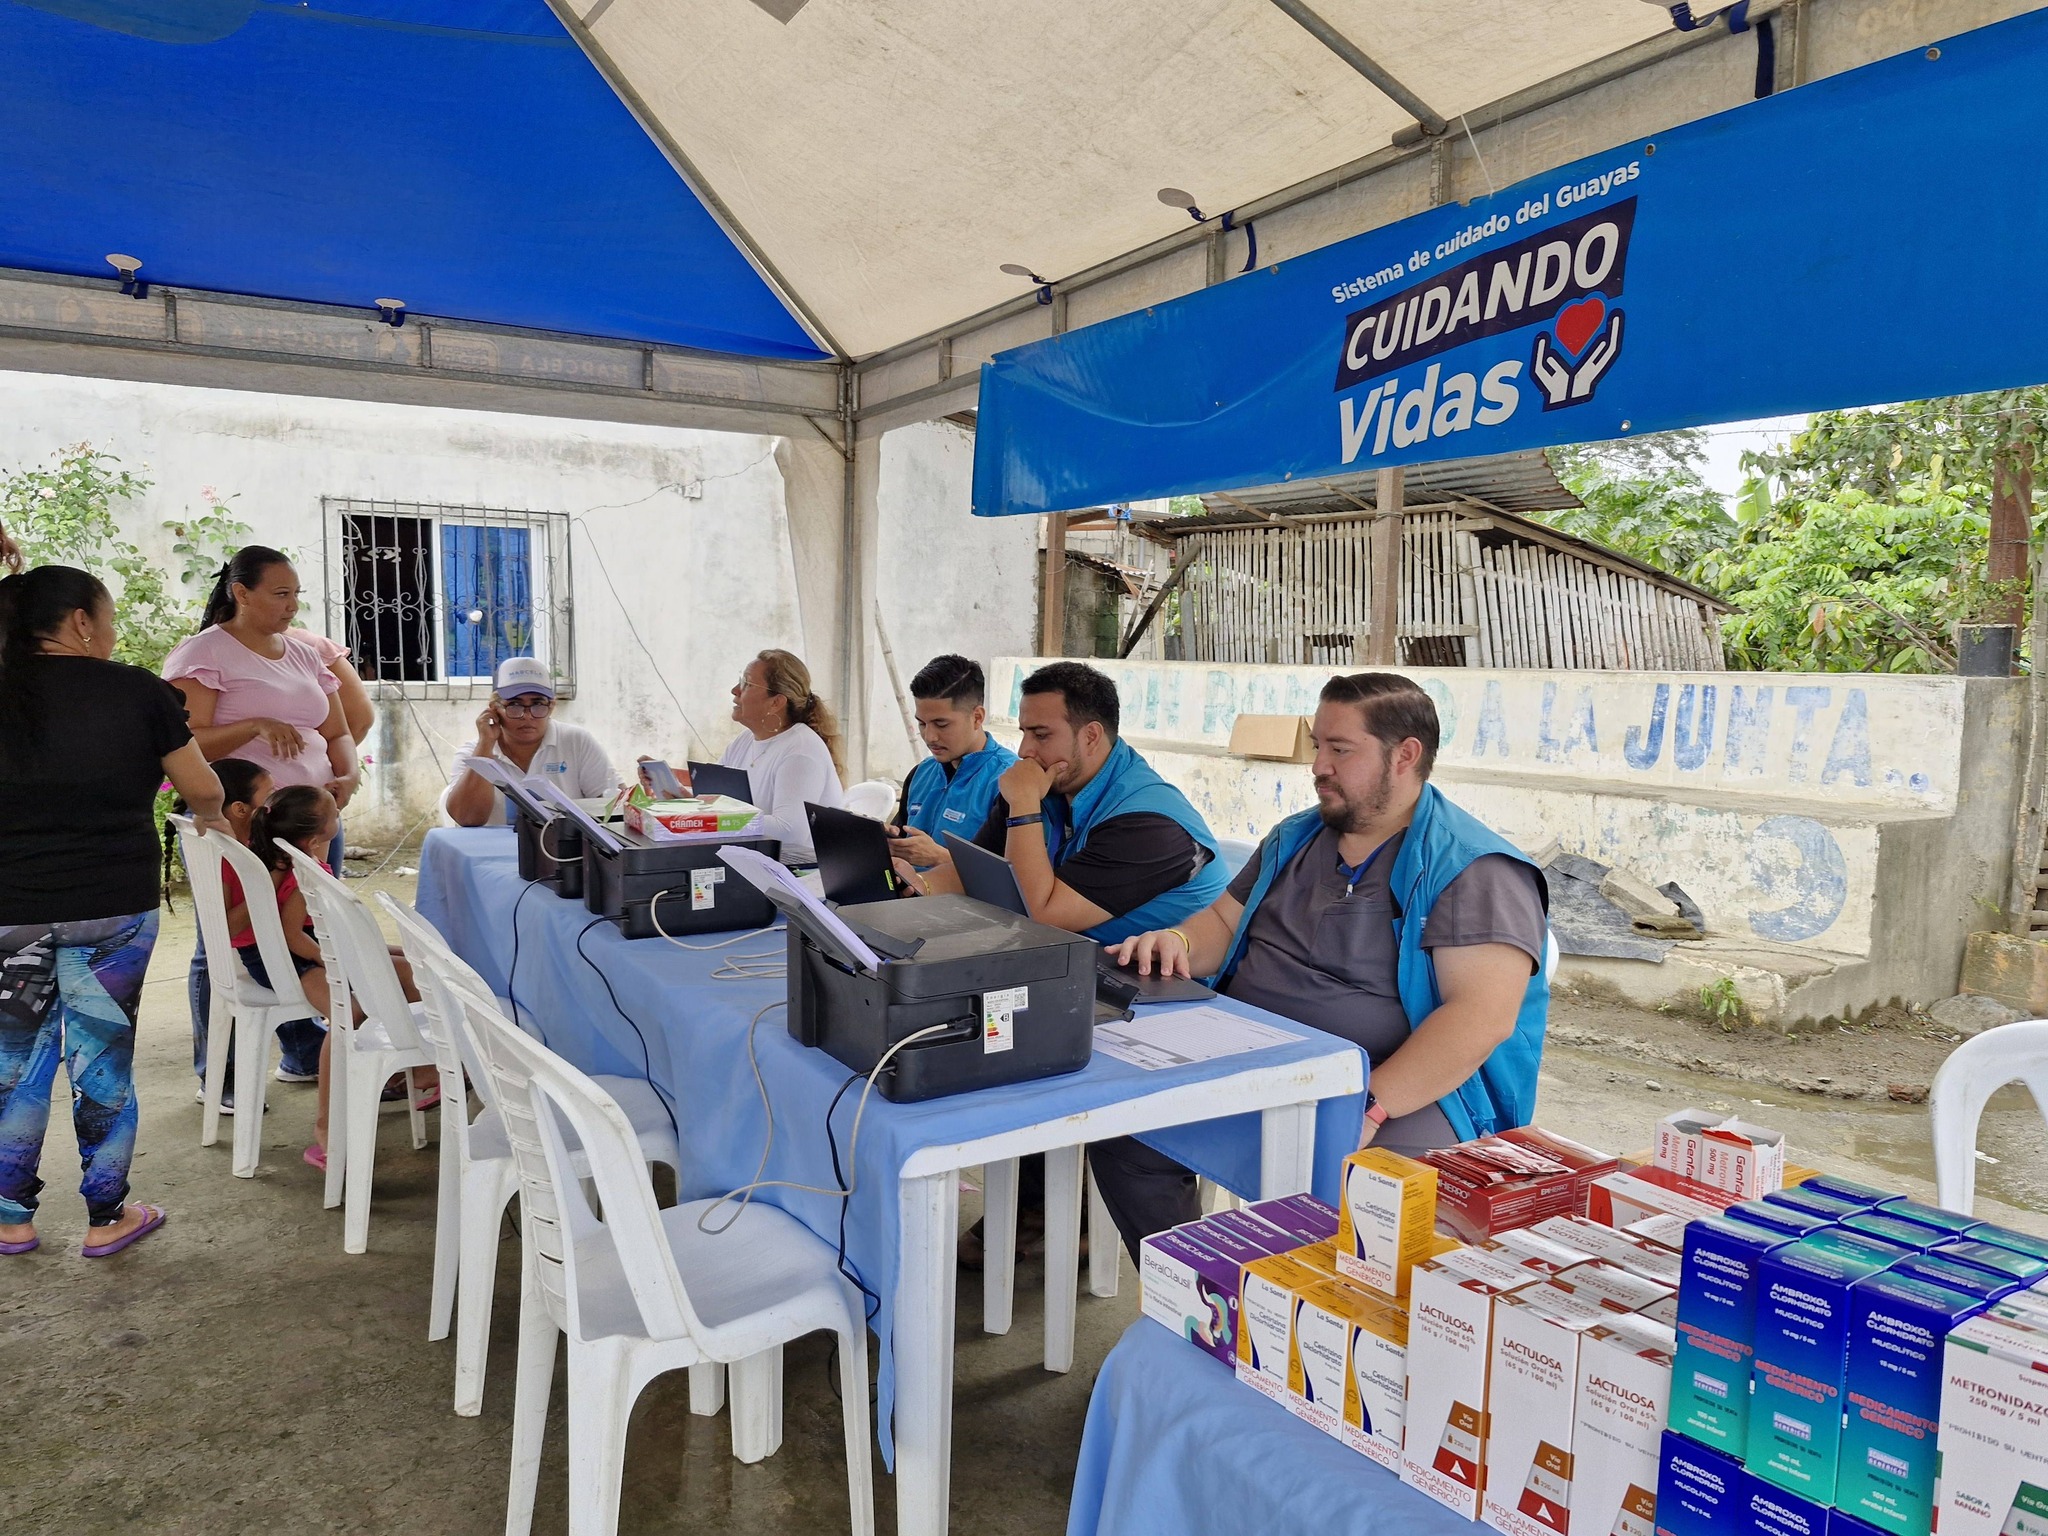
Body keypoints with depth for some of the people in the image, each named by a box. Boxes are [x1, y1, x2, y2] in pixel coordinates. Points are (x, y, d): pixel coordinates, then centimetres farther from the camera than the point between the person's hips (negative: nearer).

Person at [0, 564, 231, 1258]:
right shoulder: (137, 691, -5)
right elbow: (203, 790, 0)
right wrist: (209, 818, 22)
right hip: (111, 908, -3)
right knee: (102, 1058, 7)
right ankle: (107, 1217, 18)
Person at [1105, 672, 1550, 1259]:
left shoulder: (1474, 872, -9)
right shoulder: (1294, 839, 16)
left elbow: (1482, 1015, -19)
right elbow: (1224, 920, 22)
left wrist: (1369, 1105, -29)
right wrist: (1178, 942, -3)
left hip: (1407, 1095, -6)